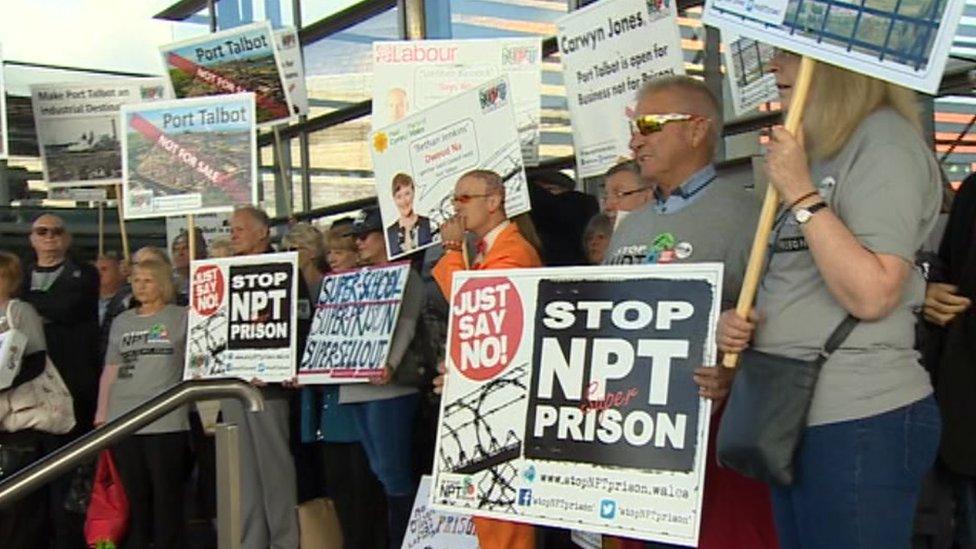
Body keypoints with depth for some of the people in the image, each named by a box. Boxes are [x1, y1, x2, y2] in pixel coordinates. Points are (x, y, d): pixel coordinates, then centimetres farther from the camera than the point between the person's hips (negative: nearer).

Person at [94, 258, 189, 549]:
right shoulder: (121, 322, 15)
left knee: (167, 495, -1)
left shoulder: (182, 318, 3)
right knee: (133, 495, 10)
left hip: (166, 421, -4)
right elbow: (110, 370, 16)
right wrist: (101, 412, 12)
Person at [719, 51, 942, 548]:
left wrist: (800, 195, -17)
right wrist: (738, 323, 6)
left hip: (860, 422, -9)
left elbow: (870, 295, -21)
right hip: (793, 414, 9)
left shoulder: (884, 140, -11)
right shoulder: (819, 151, 17)